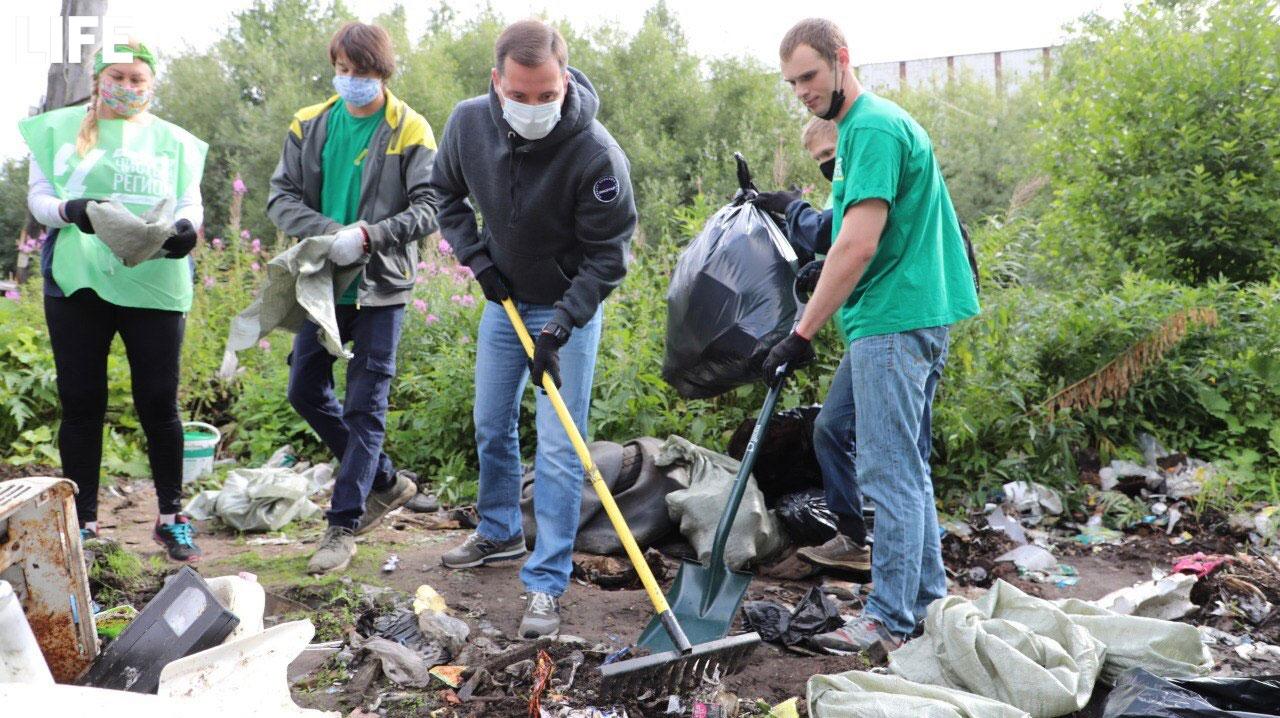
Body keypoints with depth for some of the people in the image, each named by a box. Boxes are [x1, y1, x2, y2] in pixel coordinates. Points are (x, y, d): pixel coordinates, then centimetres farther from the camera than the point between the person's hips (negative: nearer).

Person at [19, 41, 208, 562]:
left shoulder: (173, 141, 10)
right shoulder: (59, 129, 9)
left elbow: (190, 204, 5)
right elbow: (37, 196, 5)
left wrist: (185, 228, -18)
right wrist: (70, 211, -17)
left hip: (153, 285, 0)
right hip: (76, 284, 0)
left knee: (158, 403, 2)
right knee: (81, 404, 5)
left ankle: (171, 518, 13)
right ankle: (82, 520, 16)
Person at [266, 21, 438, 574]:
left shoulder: (409, 131, -5)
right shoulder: (310, 125, 7)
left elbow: (430, 209, -12)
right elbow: (281, 196, 3)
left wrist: (370, 234, -26)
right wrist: (329, 232, -16)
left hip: (380, 286, -5)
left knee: (365, 406, -2)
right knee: (305, 392, 11)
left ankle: (343, 524, 7)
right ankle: (386, 481, 27)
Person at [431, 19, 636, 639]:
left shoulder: (596, 154, -30)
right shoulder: (469, 123, -15)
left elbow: (607, 256, -22)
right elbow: (444, 190, 6)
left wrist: (560, 327, -29)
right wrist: (475, 255, -5)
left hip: (570, 307, -5)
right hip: (504, 298, 5)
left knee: (558, 447, -8)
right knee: (491, 426, 18)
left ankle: (546, 583, 1)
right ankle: (499, 534, 40)